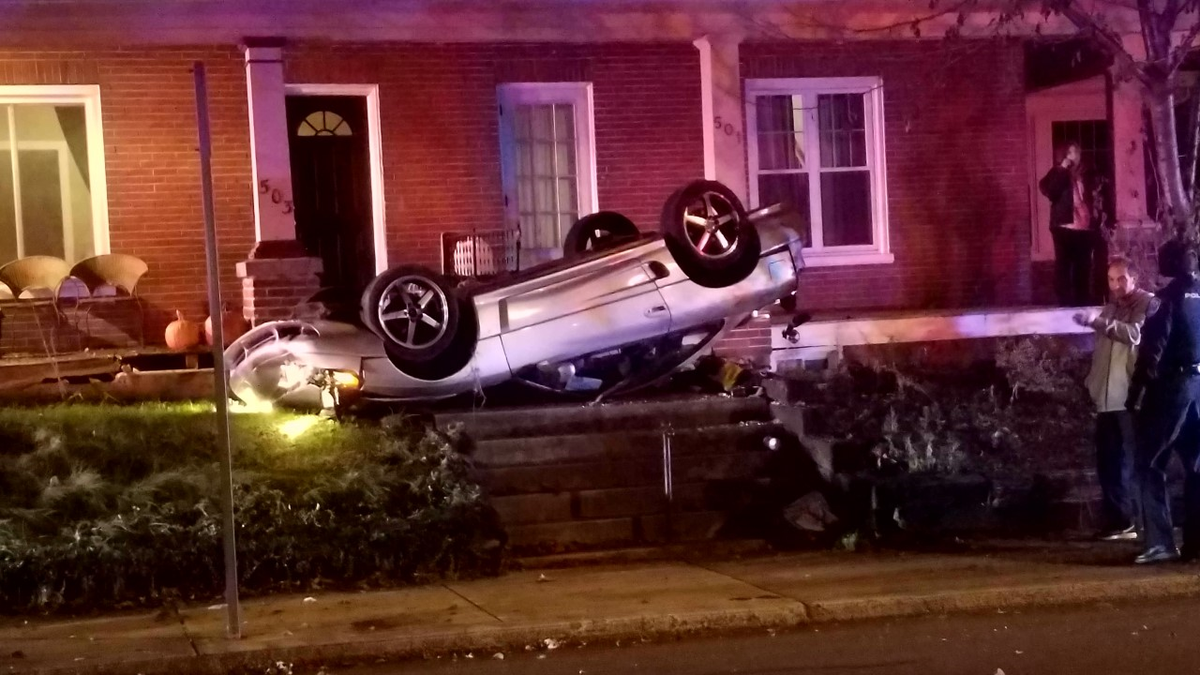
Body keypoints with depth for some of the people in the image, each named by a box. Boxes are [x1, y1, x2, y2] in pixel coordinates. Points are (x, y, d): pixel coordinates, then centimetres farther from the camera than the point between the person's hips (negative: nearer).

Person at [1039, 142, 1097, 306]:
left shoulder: (1083, 176, 17)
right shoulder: (1058, 174, 3)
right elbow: (1051, 192, -16)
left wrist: (1095, 211, 8)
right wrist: (1063, 168, -13)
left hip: (1084, 229, 5)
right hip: (1065, 228, -5)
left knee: (1083, 269, 7)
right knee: (1064, 267, -6)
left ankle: (1083, 304, 13)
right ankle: (1065, 304, -4)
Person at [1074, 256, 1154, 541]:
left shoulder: (1148, 303, -2)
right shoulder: (1110, 308, 20)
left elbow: (1135, 333, -21)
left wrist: (1097, 321, -32)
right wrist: (1094, 384, 12)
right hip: (1108, 400, 7)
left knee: (1136, 462, -8)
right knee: (1108, 464, 7)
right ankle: (1119, 520, 15)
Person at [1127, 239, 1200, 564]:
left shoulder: (1167, 298, -8)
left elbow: (1151, 350, -14)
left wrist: (1135, 393, -12)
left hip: (1173, 385, -6)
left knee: (1149, 463, -2)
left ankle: (1160, 541, -10)